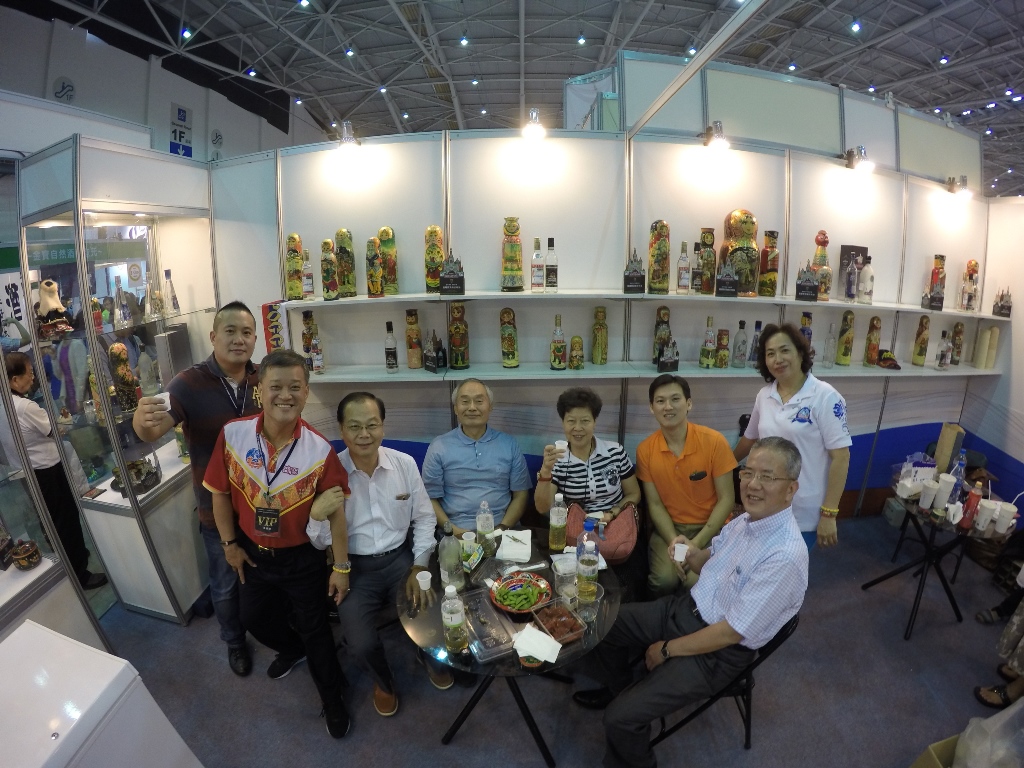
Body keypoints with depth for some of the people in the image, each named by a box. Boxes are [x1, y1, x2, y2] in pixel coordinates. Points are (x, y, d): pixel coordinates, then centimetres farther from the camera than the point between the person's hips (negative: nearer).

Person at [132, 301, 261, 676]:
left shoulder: (262, 380, -9)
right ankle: (234, 641, 49)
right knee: (225, 585, 21)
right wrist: (143, 422, -50)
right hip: (218, 510, -3)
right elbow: (154, 430, -28)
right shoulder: (189, 383, -20)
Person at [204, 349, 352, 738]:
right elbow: (220, 493, -4)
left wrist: (341, 567, -12)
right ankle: (291, 648, 61)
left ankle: (332, 697, 41)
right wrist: (229, 544, 1)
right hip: (253, 554, 4)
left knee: (314, 629, 13)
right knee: (252, 617, 28)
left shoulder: (320, 449, -24)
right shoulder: (232, 434, -18)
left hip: (303, 558, -4)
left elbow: (335, 510, -16)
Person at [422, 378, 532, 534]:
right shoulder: (439, 447, 4)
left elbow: (520, 495, 8)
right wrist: (453, 530, -9)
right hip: (457, 533, -1)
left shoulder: (509, 444, 7)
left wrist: (502, 528, -6)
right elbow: (431, 498, 4)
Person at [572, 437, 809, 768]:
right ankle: (620, 690, 40)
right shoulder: (749, 517, -4)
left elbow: (731, 632, -25)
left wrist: (667, 650, -14)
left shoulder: (785, 557, -30)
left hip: (717, 653, -8)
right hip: (686, 607, 8)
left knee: (620, 718, -12)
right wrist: (692, 553, -13)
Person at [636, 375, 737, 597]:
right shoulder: (645, 450, -7)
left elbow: (726, 500, -10)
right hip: (669, 527, 1)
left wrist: (697, 543, -17)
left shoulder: (714, 441, -14)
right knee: (663, 581, -22)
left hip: (712, 527, -1)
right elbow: (655, 504, -2)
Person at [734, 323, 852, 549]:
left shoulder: (824, 397, -13)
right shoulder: (764, 395, 1)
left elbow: (840, 456, -14)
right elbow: (750, 438, 15)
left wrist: (829, 513, -16)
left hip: (804, 514, -4)